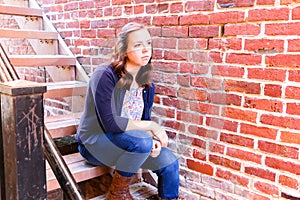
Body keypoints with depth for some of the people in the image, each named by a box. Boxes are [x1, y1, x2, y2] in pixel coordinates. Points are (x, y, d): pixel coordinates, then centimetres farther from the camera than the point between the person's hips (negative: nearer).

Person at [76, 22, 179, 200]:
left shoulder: (147, 84, 1)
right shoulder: (105, 75, -20)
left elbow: (145, 121, 6)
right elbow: (110, 123, -27)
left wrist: (153, 140, -16)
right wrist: (152, 126, -21)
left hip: (122, 141, 6)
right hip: (95, 141, -6)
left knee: (170, 162, -10)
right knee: (143, 141, -31)